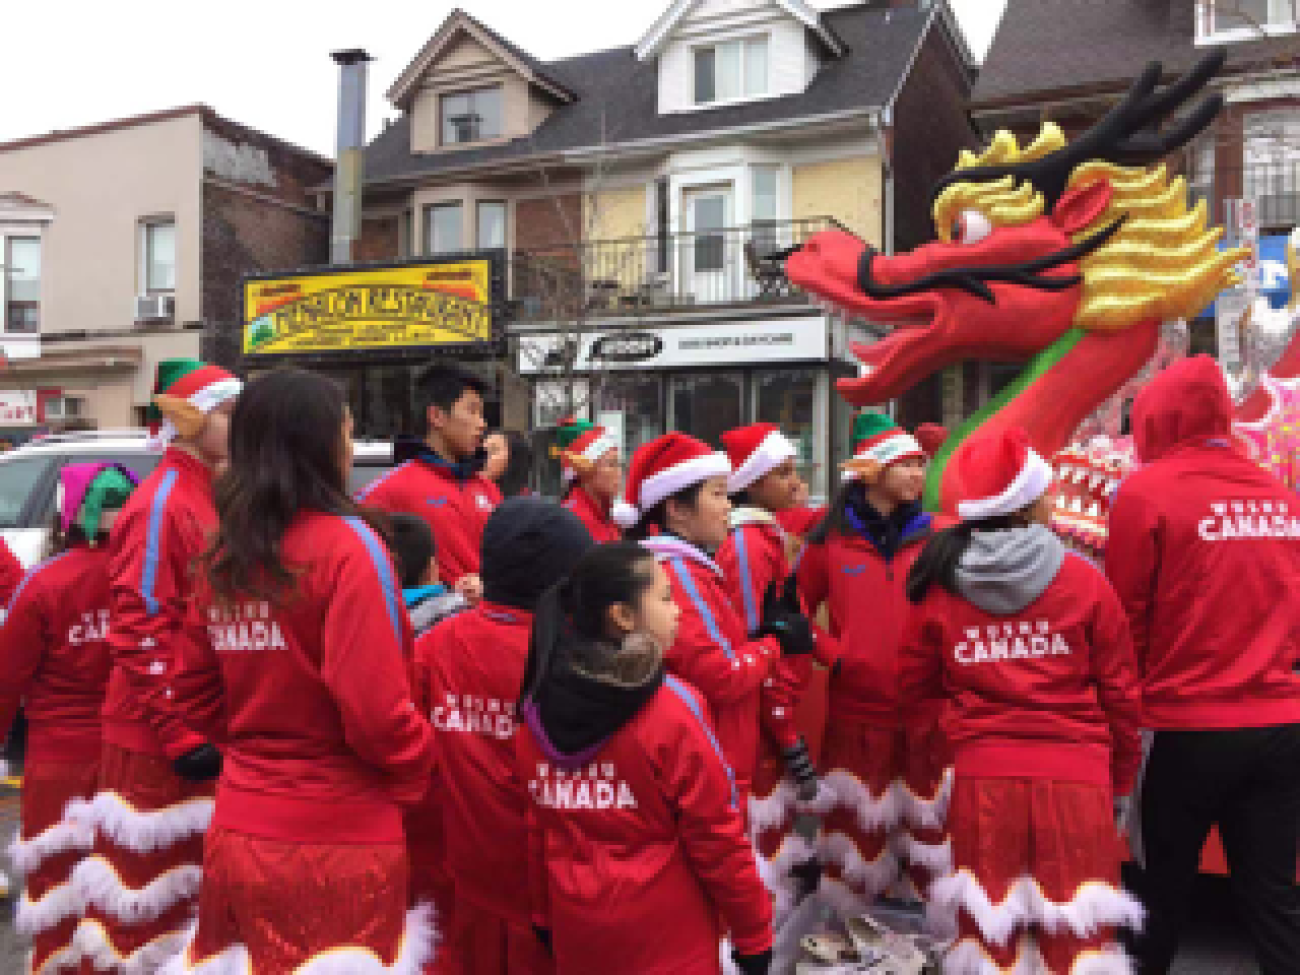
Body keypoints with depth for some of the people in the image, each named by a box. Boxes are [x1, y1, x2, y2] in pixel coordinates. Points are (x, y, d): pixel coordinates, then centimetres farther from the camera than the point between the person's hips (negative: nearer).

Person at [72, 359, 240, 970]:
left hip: (203, 730, 9)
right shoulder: (160, 506, -17)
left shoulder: (214, 499, 11)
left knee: (188, 884, 19)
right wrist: (180, 734, -22)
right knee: (149, 890, 4)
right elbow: (139, 636, -22)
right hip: (159, 741, -9)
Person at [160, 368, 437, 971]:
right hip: (337, 836, -6)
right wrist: (418, 766, -3)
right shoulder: (345, 545, -17)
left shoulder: (223, 555, 4)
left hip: (238, 827, 7)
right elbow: (373, 708, -21)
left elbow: (198, 694, 12)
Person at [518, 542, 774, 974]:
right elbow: (717, 838, -15)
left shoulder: (539, 709, -4)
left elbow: (537, 829, 6)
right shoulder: (671, 711, -20)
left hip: (576, 932, 5)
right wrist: (754, 933, -3)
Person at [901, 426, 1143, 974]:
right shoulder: (1086, 583, -5)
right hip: (1074, 779, -1)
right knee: (1077, 930, 11)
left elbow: (913, 691, 9)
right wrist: (1122, 778, 17)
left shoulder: (940, 585, -1)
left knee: (989, 927, 15)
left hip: (982, 778, 2)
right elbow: (1121, 695, 1)